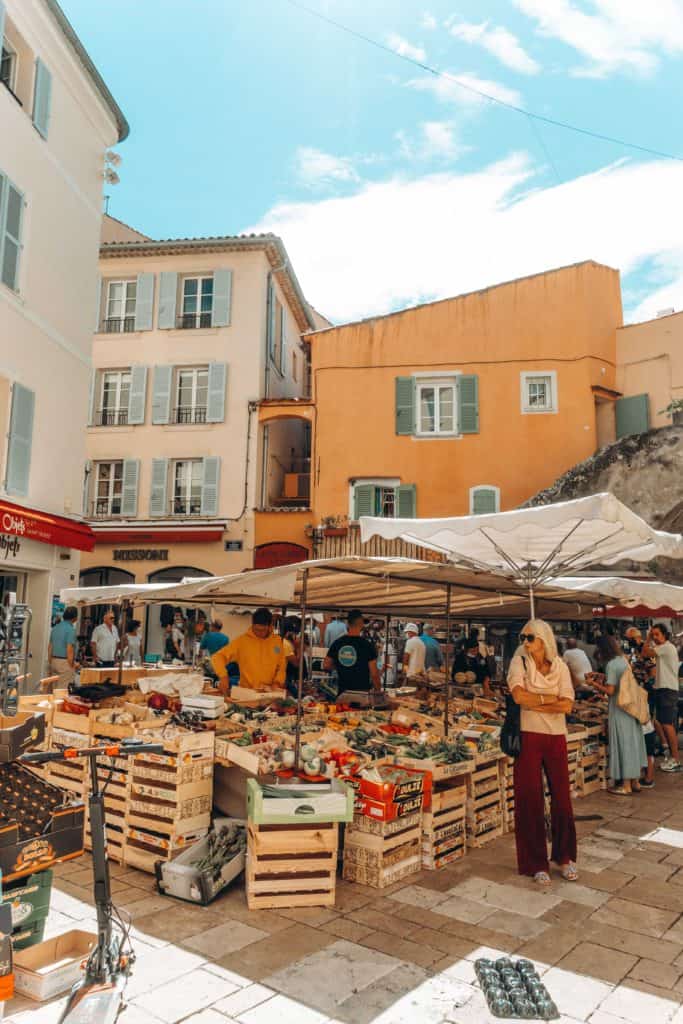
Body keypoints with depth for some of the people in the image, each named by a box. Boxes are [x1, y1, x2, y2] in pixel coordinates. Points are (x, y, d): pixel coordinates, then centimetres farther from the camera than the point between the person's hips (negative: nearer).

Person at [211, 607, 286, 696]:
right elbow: (218, 657, -3)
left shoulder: (277, 641, 5)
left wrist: (277, 683, -3)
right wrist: (223, 676, -17)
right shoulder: (242, 640, -3)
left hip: (270, 693, 2)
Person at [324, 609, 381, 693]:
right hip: (362, 692, -4)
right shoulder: (367, 645, -10)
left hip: (343, 691, 4)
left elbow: (326, 666, 9)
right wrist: (378, 692, 5)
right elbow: (374, 674, -9)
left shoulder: (337, 643, 2)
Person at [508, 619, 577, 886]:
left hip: (556, 737, 2)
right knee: (531, 799, 3)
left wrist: (533, 703, -14)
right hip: (529, 737, -2)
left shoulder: (560, 666, 1)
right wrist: (549, 698, -11)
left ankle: (564, 857, 27)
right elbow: (519, 696, -20)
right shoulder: (519, 663, -4)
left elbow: (567, 705, -10)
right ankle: (537, 864, 16)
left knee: (561, 797, 7)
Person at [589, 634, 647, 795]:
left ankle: (626, 786, 9)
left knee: (623, 745, 1)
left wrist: (594, 683, -6)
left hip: (619, 710, -8)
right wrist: (601, 676, 19)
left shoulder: (611, 664, -17)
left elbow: (610, 691, -18)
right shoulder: (623, 660, 8)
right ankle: (635, 782, 24)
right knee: (633, 743, 14)